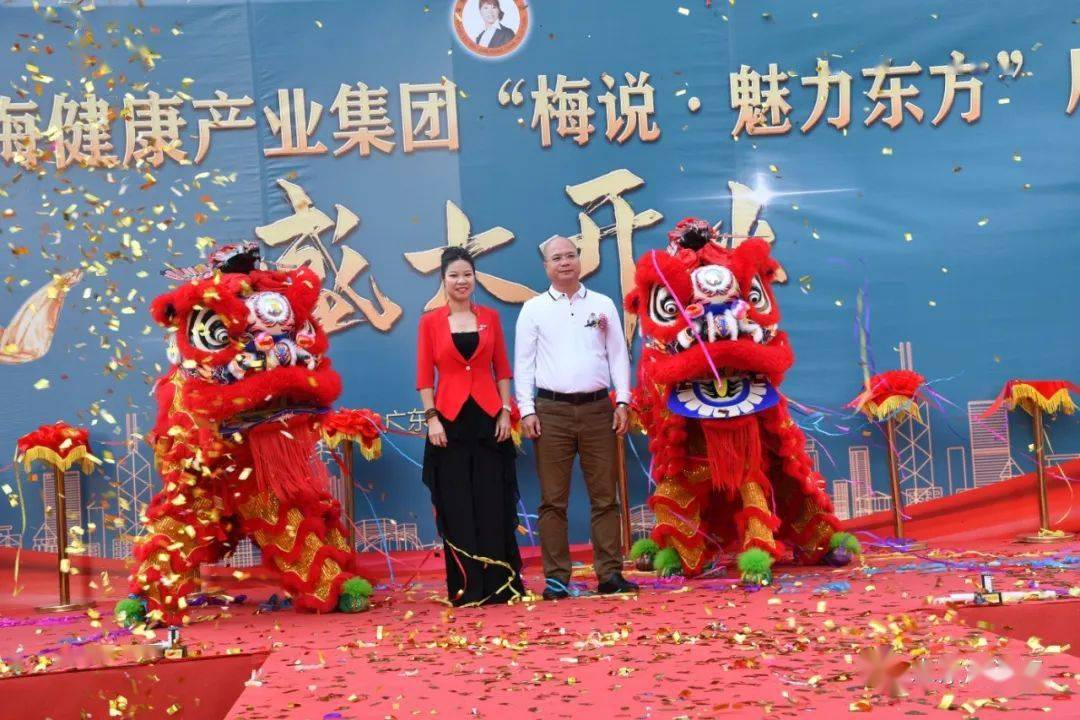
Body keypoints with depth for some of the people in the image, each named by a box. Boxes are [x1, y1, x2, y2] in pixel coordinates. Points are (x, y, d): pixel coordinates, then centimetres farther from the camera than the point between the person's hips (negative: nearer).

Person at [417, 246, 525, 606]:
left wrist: (505, 412, 0)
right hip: (450, 419, -1)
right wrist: (431, 418, -8)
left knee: (494, 503, 3)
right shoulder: (430, 321, 4)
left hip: (488, 417, 1)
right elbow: (424, 376, 1)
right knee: (457, 507, 2)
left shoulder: (490, 317, 9)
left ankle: (500, 584, 11)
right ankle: (466, 587, 10)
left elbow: (502, 370, 9)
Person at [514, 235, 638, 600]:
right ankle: (556, 578, 4)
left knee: (605, 496, 2)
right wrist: (526, 410, -4)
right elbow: (523, 362, 4)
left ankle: (610, 573, 7)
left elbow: (618, 354, 10)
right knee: (553, 499, 0)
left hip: (598, 409, 2)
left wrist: (622, 401, 1)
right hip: (552, 410, -1)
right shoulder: (533, 309, 7)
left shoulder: (603, 305, 11)